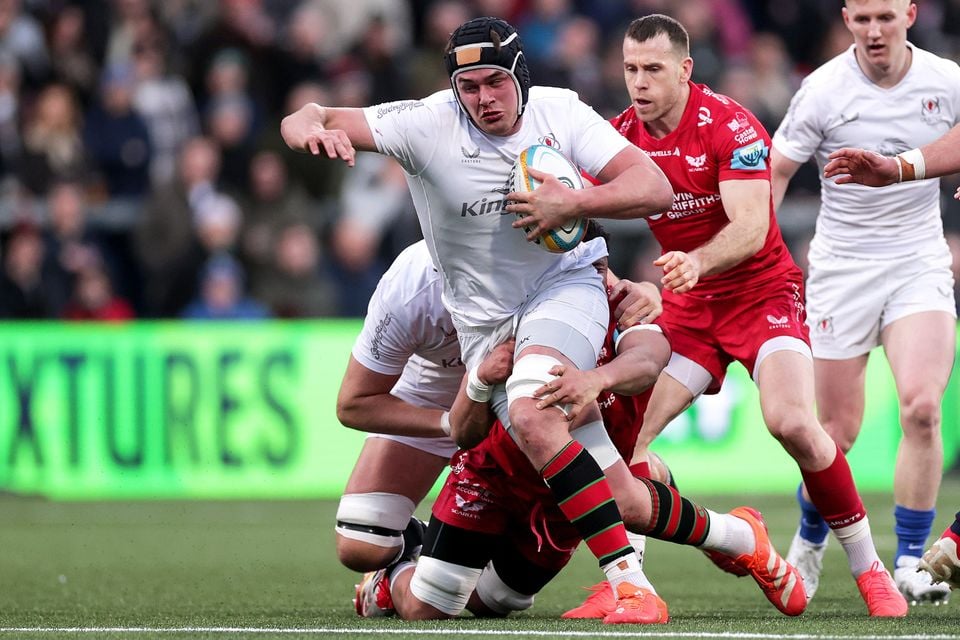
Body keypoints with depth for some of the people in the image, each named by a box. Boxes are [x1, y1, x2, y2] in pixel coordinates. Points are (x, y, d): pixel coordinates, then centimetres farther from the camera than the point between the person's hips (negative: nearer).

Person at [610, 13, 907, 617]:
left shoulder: (729, 125, -18)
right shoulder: (621, 136, -2)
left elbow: (750, 226, -28)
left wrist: (697, 261, -47)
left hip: (762, 291, -5)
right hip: (688, 304, 5)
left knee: (792, 422, -25)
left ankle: (871, 571, -9)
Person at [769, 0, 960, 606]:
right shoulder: (824, 90, -9)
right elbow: (775, 170, -2)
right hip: (842, 268, -1)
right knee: (839, 430, 1)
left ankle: (909, 564, -8)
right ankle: (809, 545, 29)